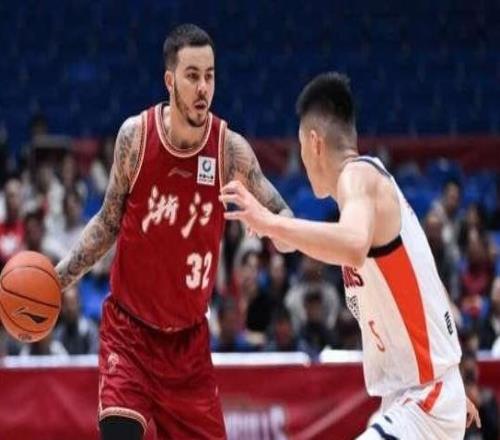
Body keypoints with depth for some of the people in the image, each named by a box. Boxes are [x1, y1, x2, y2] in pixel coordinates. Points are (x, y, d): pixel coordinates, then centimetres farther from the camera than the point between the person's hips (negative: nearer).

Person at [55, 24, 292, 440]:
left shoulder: (230, 149, -11)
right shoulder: (135, 135, -9)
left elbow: (280, 215, -3)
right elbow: (109, 221, 4)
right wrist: (58, 277, -2)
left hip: (189, 338, 1)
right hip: (129, 330, -1)